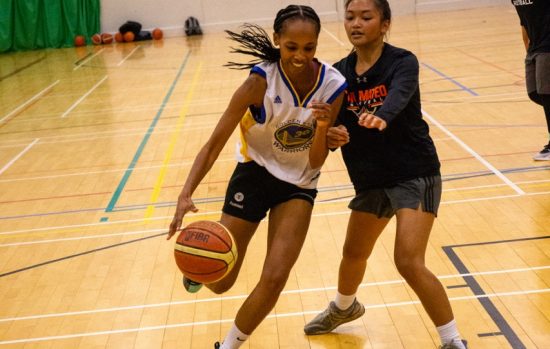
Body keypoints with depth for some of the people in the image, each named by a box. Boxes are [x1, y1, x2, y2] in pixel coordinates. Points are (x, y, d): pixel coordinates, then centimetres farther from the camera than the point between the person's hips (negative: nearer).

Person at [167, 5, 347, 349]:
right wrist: (186, 195, -34)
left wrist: (323, 127, -30)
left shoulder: (333, 85, -16)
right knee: (218, 282, 2)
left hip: (298, 185, 2)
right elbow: (215, 144, -20)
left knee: (274, 280, -10)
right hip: (255, 173, -2)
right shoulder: (262, 80, -23)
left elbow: (315, 162, -10)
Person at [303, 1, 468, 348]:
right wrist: (333, 135, -29)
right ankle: (344, 307, 53)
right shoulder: (340, 72, -1)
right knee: (354, 253, 21)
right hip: (371, 179, 6)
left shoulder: (402, 62, -16)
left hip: (414, 174, -6)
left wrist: (381, 117, -60)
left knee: (409, 262, -17)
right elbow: (332, 124, -5)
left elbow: (399, 96, -38)